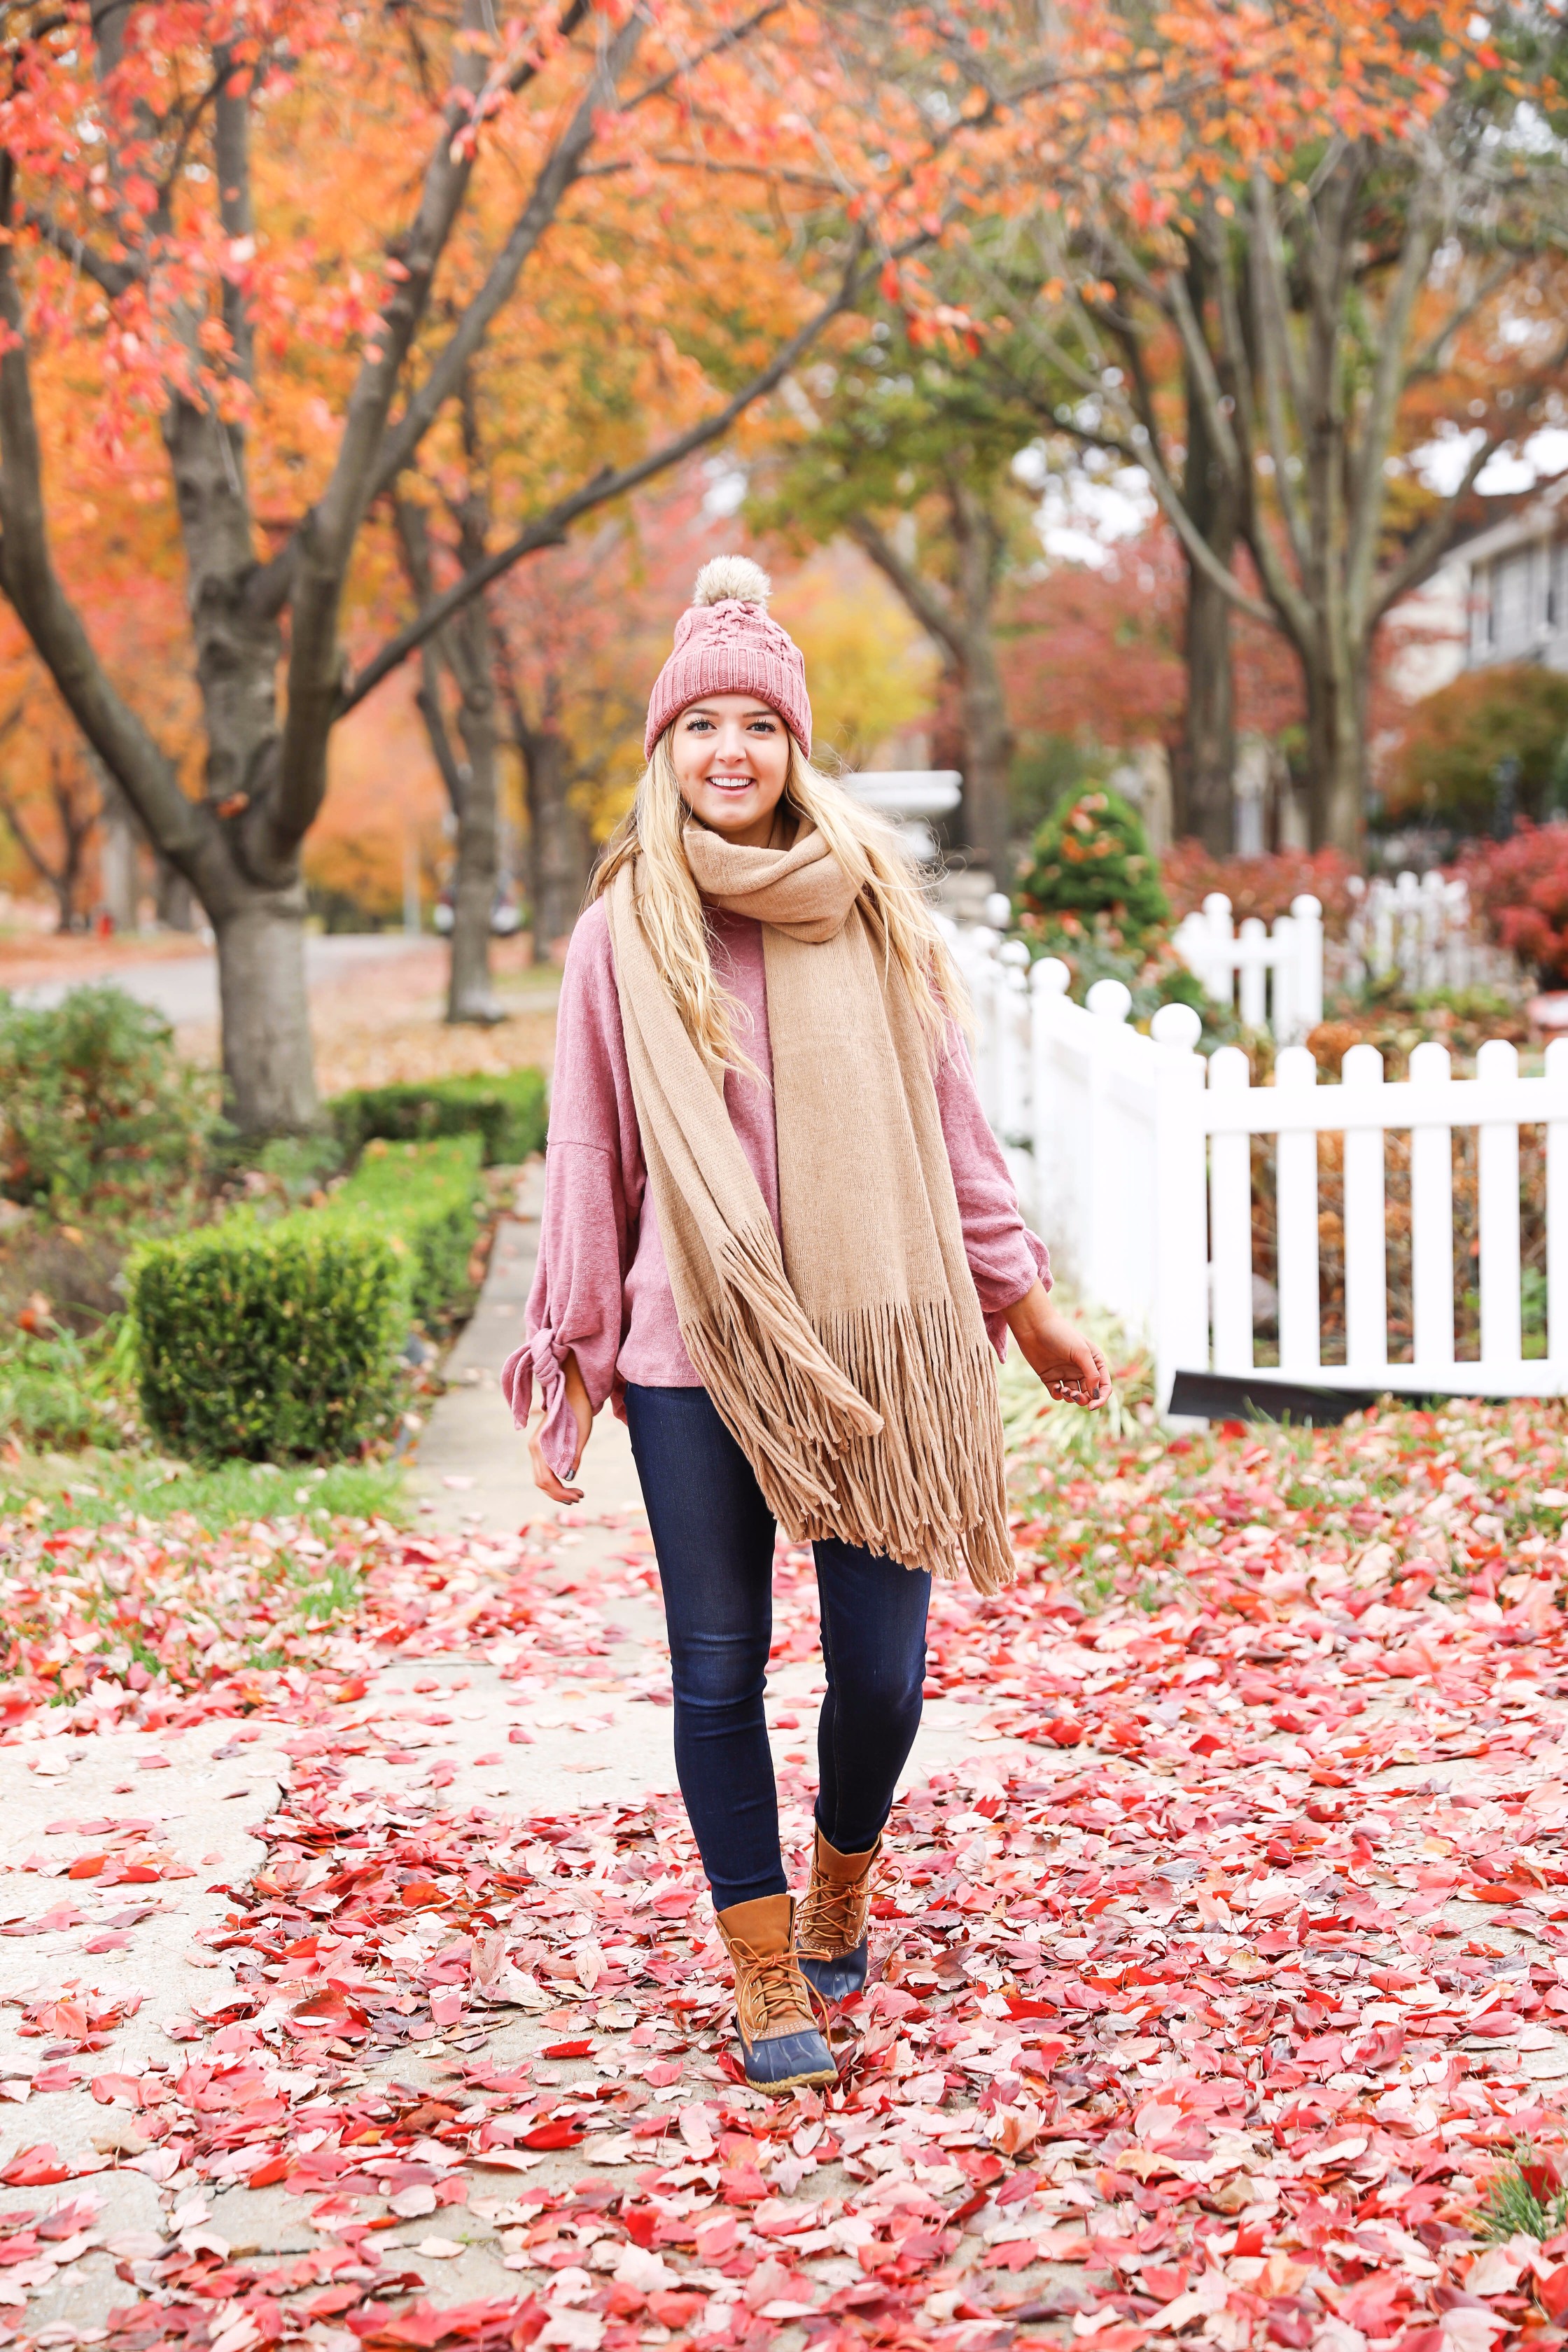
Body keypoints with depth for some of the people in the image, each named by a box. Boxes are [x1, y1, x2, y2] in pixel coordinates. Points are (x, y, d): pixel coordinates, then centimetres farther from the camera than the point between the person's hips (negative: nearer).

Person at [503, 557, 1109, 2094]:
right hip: (691, 1353, -1)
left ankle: (839, 1885, 30)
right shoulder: (623, 934, 3)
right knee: (718, 1672, 3)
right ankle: (763, 1969, 18)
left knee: (882, 1667, 1)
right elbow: (586, 1158, 6)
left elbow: (946, 1119, 13)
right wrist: (573, 1356, 5)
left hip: (872, 1344, 1)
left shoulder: (873, 910, 8)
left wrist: (1024, 1304, 15)